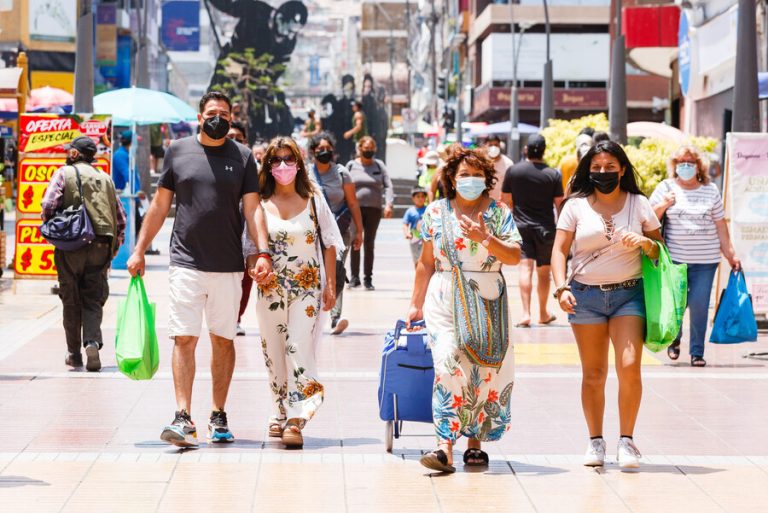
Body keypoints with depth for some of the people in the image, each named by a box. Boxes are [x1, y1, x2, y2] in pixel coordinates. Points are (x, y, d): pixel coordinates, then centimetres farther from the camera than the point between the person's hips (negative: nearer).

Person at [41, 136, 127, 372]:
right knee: (93, 299, 6)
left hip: (71, 245, -3)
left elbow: (48, 205, -11)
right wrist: (114, 250, 20)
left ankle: (74, 353, 12)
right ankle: (93, 341, -17)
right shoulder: (105, 178, 15)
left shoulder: (64, 173, 2)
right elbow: (121, 217, 14)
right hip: (100, 246, 3)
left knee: (71, 300, 8)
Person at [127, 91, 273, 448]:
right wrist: (139, 250, 9)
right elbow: (160, 205, 12)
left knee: (223, 339, 8)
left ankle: (218, 416, 17)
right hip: (186, 262, -1)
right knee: (184, 338, -8)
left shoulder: (242, 157, 6)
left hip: (228, 267, 1)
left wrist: (263, 252, -11)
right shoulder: (178, 152, 7)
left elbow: (253, 208, 2)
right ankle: (183, 418, -12)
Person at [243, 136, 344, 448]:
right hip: (271, 289, 2)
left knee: (299, 349, -12)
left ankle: (296, 421, -16)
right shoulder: (260, 203, 5)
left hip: (307, 288, -2)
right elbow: (250, 246, 8)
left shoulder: (314, 199, 4)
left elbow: (329, 244, 7)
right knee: (274, 352, 7)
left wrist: (330, 285, 2)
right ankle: (280, 414, 21)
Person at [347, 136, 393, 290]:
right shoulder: (352, 165, 7)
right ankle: (355, 277, 1)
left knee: (369, 243, 3)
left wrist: (388, 203, -10)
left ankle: (368, 278, 8)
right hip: (355, 208, -1)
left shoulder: (379, 166, 9)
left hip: (374, 209, 1)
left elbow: (388, 186, 5)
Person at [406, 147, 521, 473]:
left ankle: (475, 442, 16)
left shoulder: (499, 212, 5)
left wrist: (486, 238, -21)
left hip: (488, 302, 1)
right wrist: (416, 304, 12)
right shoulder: (436, 212, 7)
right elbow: (426, 262, 12)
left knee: (487, 371, 1)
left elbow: (515, 256, -6)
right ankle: (444, 448, -21)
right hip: (445, 300, -1)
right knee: (449, 367, -15)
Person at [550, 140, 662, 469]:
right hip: (586, 295, 0)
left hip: (629, 294, 0)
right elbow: (559, 250, 2)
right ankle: (595, 441, 15)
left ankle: (626, 440, -1)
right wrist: (561, 288, -12)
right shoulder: (576, 206, 5)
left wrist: (646, 243, -12)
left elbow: (661, 250, 11)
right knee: (593, 373, 4)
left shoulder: (638, 204, 7)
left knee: (630, 366, -13)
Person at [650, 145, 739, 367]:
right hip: (674, 257, -1)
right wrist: (663, 205, -12)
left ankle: (697, 351, 6)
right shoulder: (666, 188, 6)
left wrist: (730, 254, 11)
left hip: (705, 260, 1)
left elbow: (720, 225, 13)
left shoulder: (711, 190, 9)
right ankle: (674, 340, 29)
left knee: (699, 305, -4)